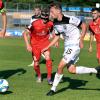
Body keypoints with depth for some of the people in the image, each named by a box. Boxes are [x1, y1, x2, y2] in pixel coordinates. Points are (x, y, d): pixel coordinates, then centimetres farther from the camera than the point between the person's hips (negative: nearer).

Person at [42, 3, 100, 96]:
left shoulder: (69, 19, -21)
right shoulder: (55, 23, 2)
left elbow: (84, 26, -11)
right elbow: (57, 36, 16)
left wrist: (81, 40, -16)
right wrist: (47, 47, 10)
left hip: (74, 45, -8)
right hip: (67, 46, 8)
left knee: (60, 66, -12)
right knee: (71, 70, 7)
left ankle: (53, 89, 4)